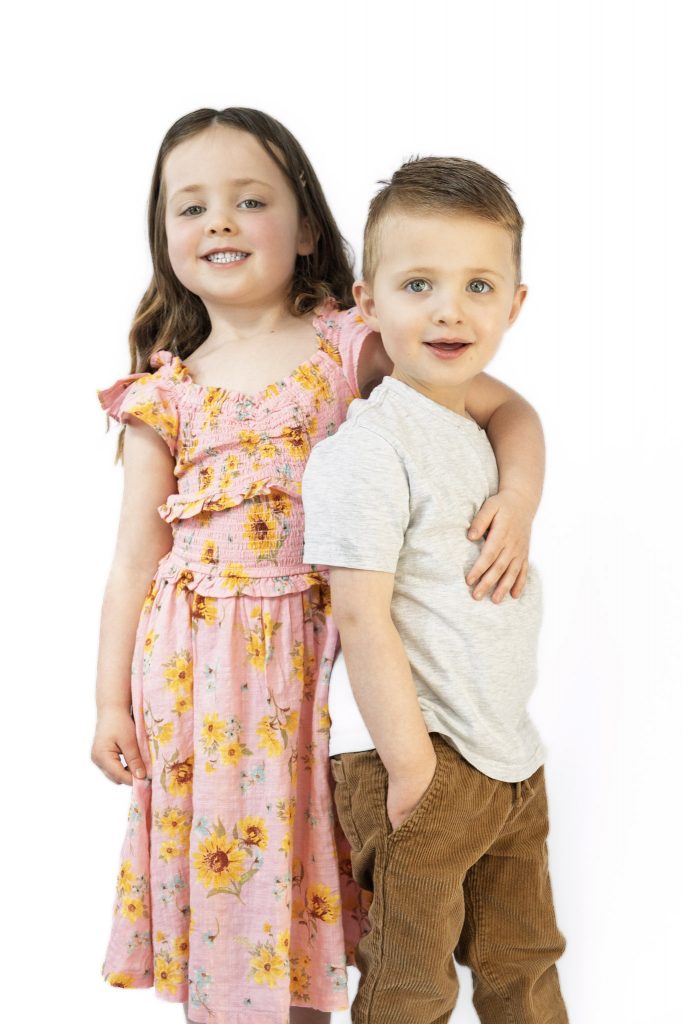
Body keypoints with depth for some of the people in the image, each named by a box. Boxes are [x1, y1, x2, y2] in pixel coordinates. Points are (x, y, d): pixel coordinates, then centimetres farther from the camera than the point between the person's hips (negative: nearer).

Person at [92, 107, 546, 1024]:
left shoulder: (355, 347, -2)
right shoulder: (164, 393, 4)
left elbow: (509, 408, 1)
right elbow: (135, 558, 5)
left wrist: (519, 501, -17)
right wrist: (112, 699, 5)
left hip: (318, 648, -1)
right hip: (196, 662, 1)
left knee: (303, 852, 10)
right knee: (213, 853, 10)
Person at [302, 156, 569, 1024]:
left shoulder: (484, 435, 10)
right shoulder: (365, 447, -17)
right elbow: (360, 617, -21)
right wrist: (411, 764, -20)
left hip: (512, 757, 8)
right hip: (420, 761, -8)